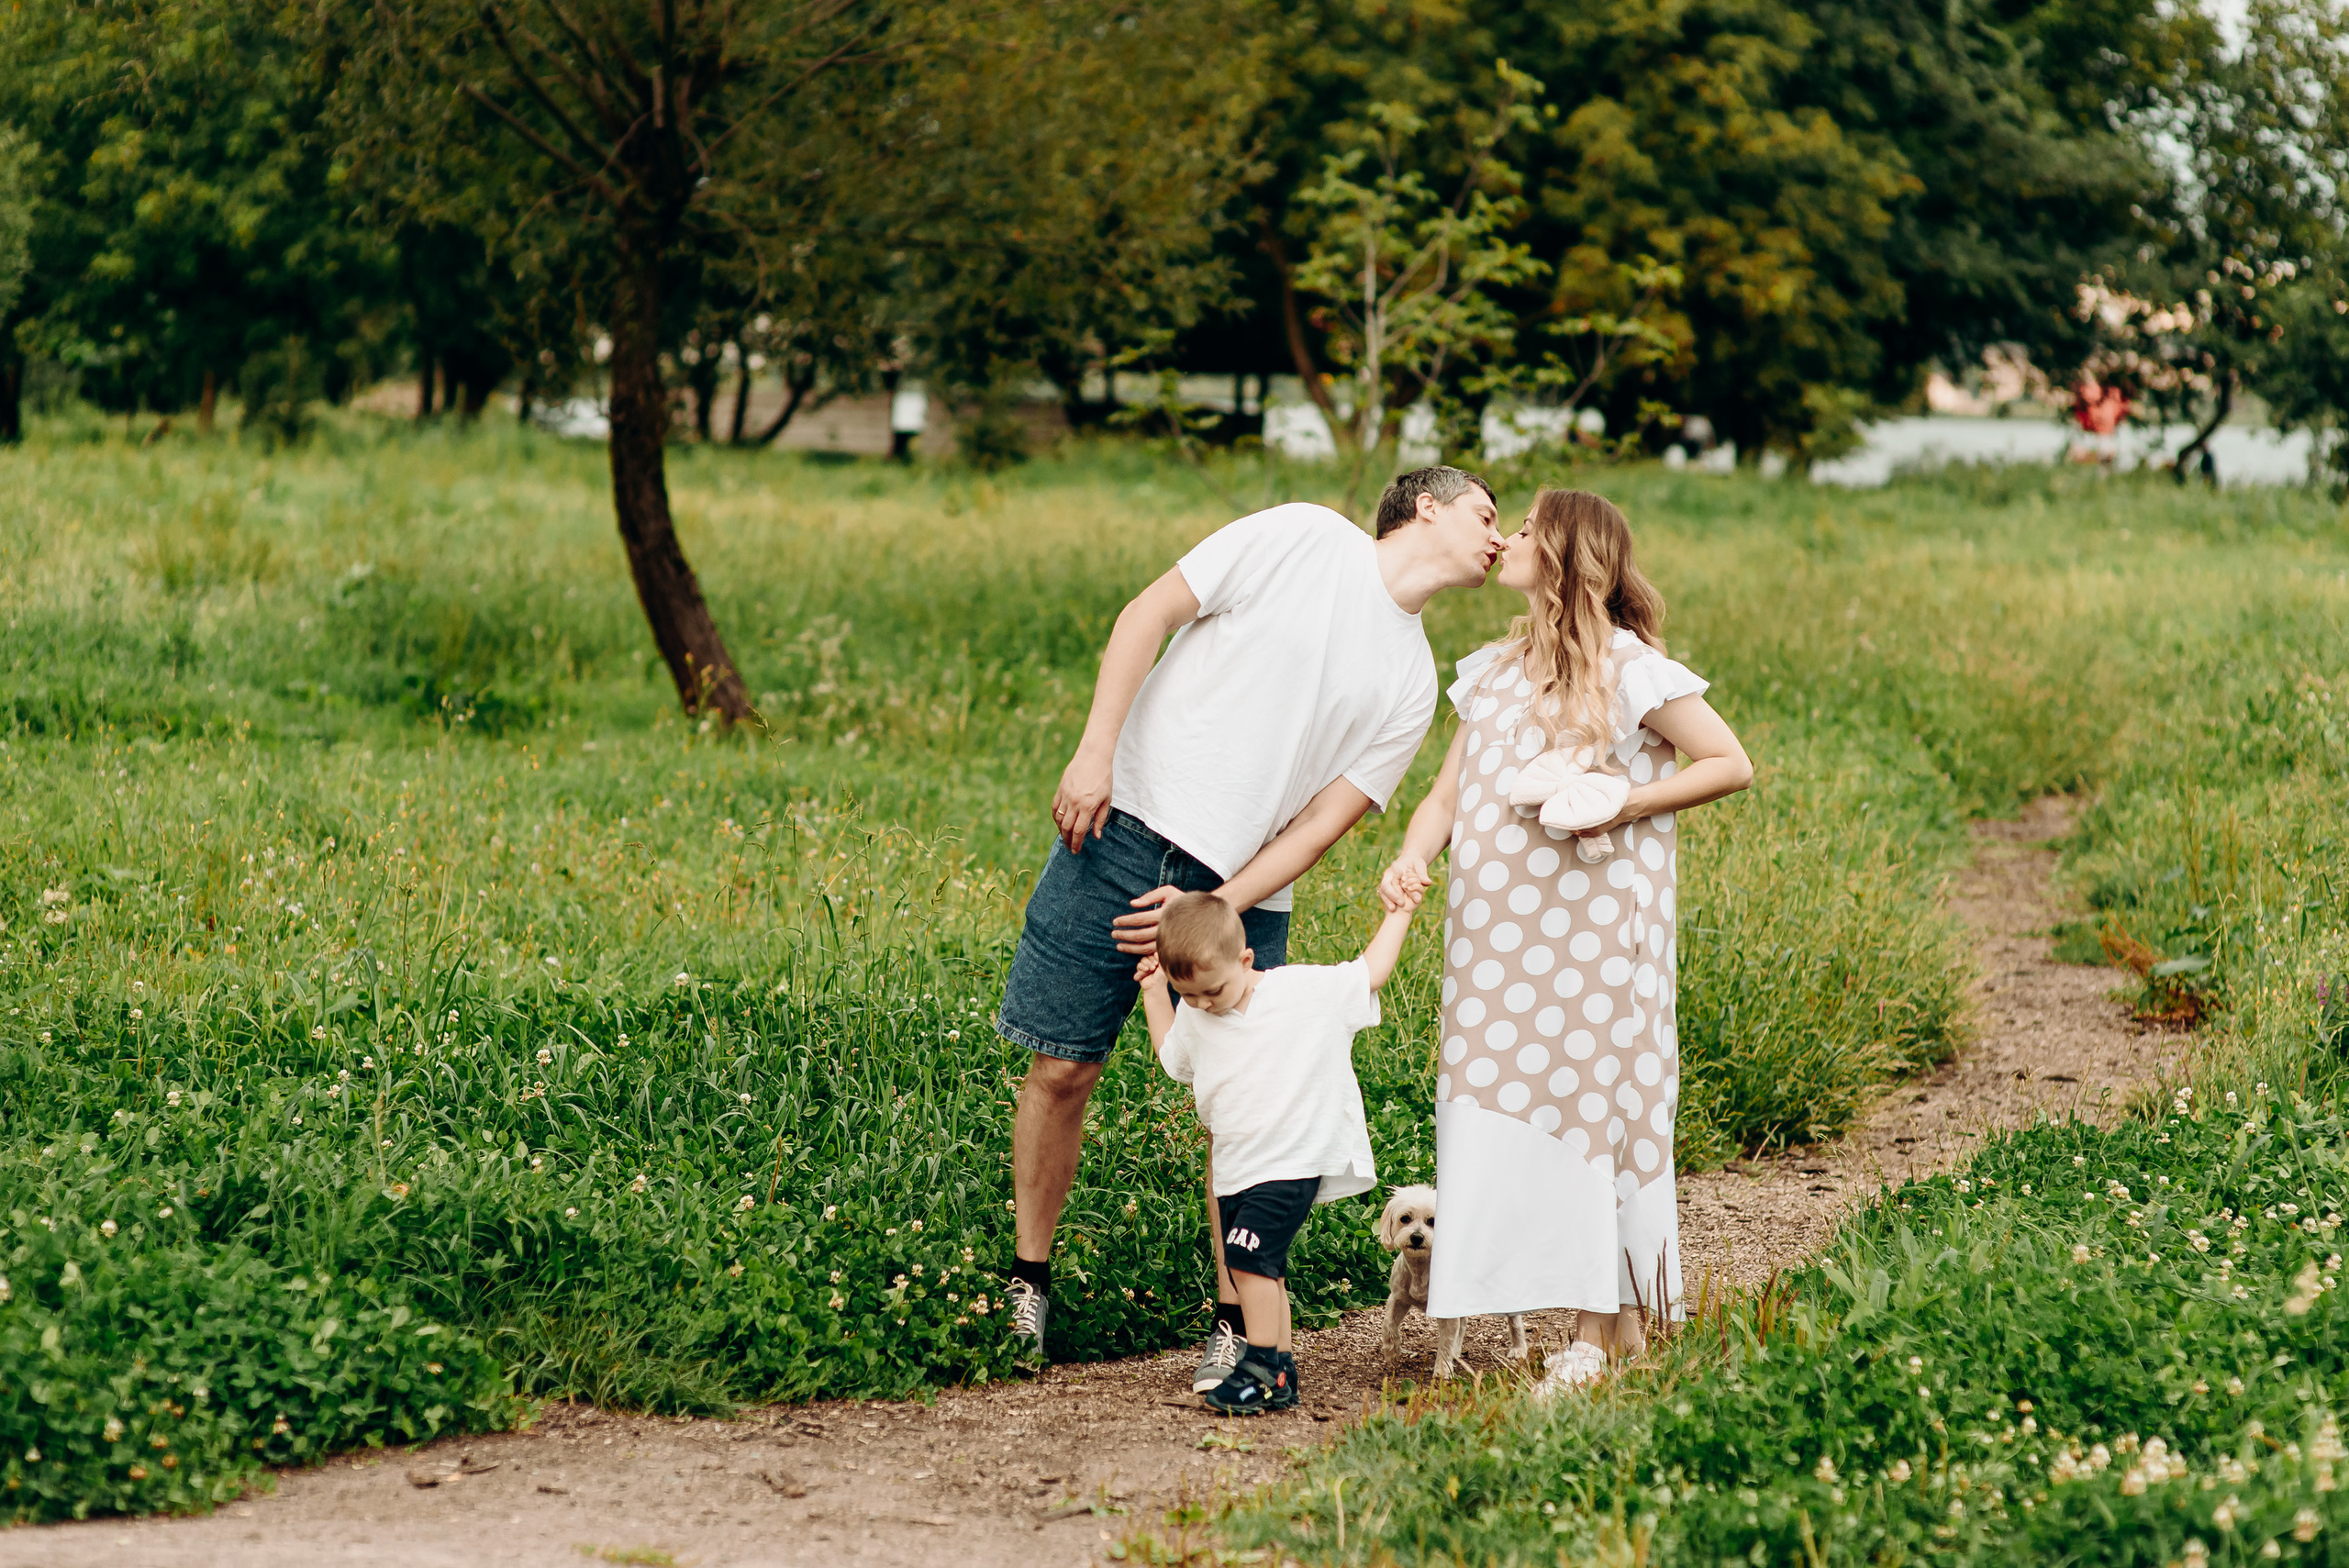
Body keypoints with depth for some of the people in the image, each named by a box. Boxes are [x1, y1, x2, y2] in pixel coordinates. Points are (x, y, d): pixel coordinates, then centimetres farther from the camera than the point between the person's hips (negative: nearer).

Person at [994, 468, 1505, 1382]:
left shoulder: (1414, 681, 11)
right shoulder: (1303, 537, 1)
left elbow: (1326, 821, 3)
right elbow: (1149, 615, -2)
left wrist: (1216, 907, -10)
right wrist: (1095, 750, -13)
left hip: (1242, 894, 3)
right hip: (1124, 826, -3)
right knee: (1062, 1069, -1)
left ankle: (1237, 1323, 8)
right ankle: (1027, 1282, 17)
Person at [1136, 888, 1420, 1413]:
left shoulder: (1309, 991, -11)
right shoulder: (1193, 1017, 4)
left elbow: (1371, 972, 3)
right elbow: (1173, 1059, 25)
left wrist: (1399, 912, 7)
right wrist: (1154, 995, 18)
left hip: (1292, 1162, -6)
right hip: (1236, 1169, 7)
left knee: (1249, 1255, -19)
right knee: (1260, 1268, 9)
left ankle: (1263, 1366, -14)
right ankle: (1281, 1371, 17)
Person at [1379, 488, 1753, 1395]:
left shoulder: (1628, 668, -4)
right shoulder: (1491, 673, 15)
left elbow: (1732, 766, -4)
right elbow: (1447, 793, 15)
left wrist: (1623, 804, -15)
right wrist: (1412, 857, -6)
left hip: (1596, 936, -6)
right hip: (1494, 937, 6)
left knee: (1592, 1104, -4)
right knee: (1494, 1112, 1)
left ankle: (1608, 1328, 3)